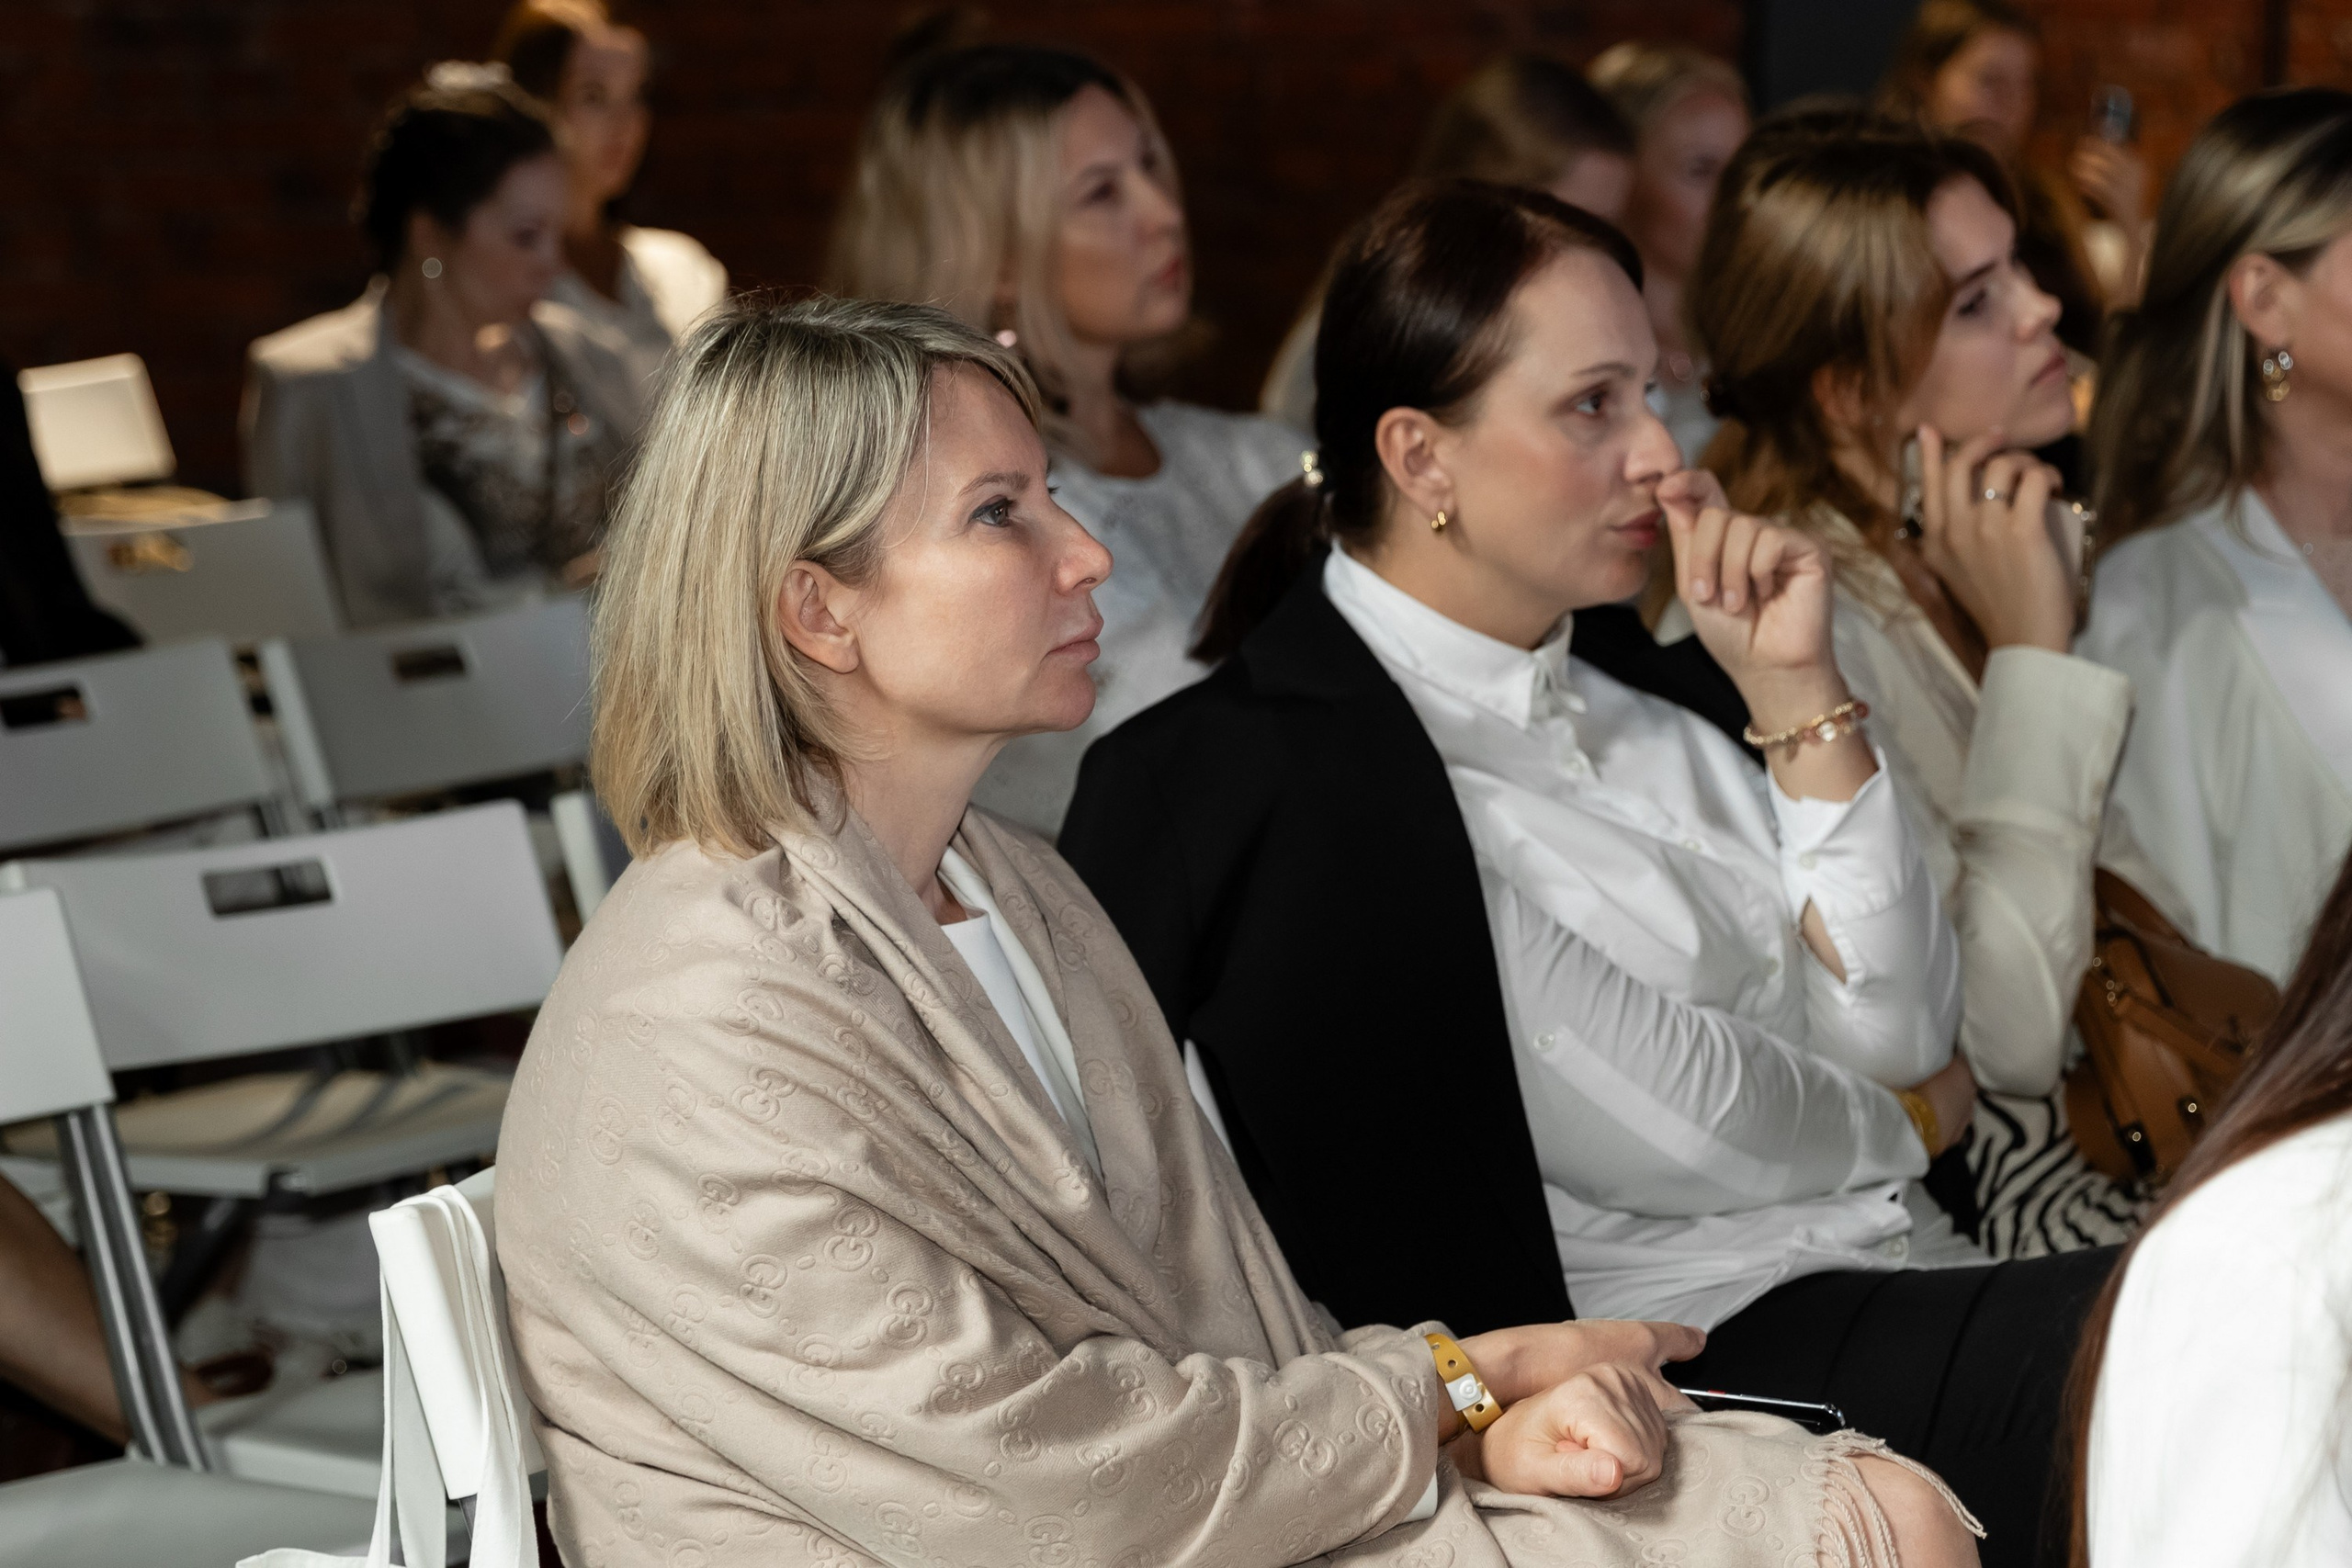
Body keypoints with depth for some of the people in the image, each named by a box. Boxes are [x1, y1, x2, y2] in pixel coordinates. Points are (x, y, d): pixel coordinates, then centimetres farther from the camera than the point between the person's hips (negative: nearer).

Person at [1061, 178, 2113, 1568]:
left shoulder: (1620, 706, 15)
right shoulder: (1299, 772, -11)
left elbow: (1904, 1034, 11)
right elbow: (1665, 1133, -12)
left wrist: (1797, 689, 3)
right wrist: (1901, 1118, 7)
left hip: (1911, 1293, 8)